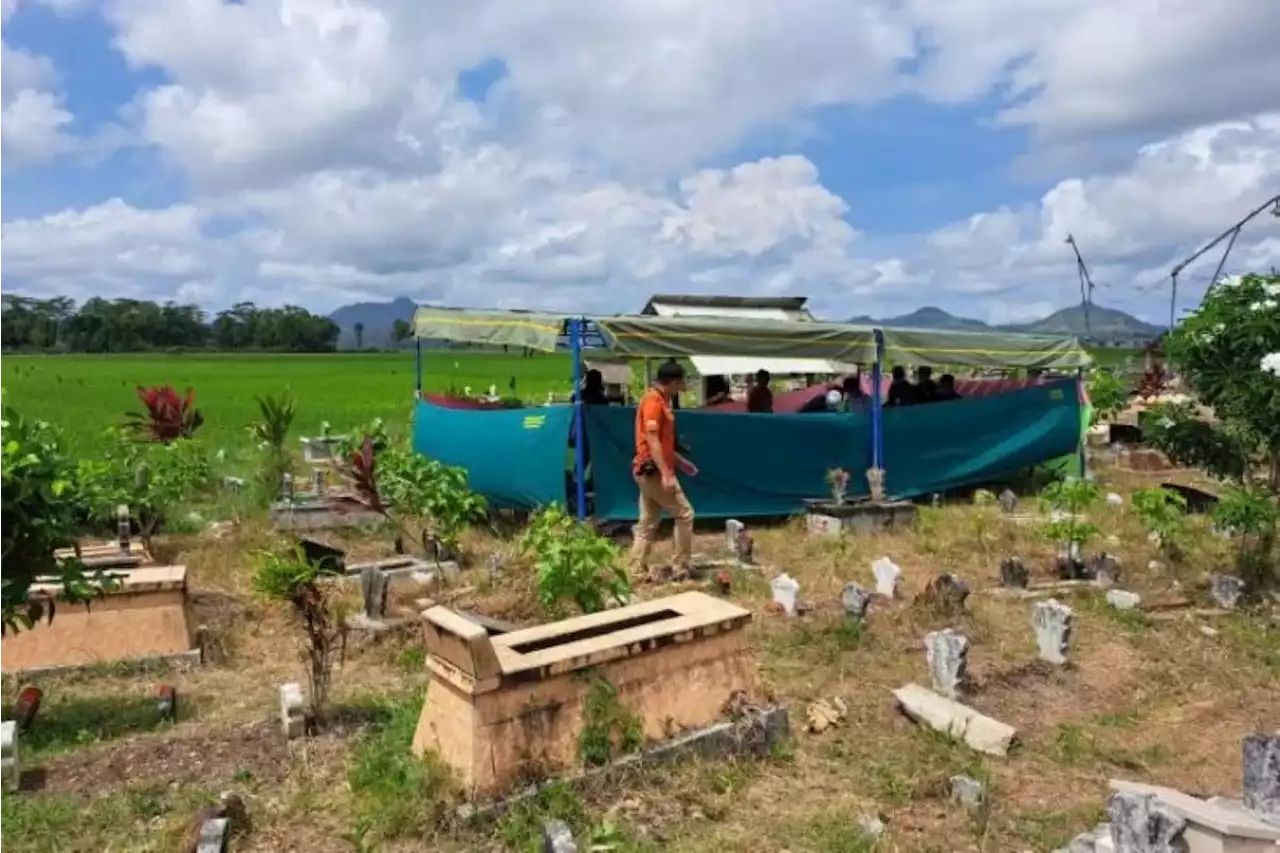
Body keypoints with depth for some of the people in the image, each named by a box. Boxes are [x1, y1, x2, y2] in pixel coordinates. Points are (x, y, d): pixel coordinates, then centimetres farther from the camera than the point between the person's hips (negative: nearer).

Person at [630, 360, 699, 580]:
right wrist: (666, 474, -27)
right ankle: (680, 568, 5)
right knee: (684, 514, -2)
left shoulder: (659, 400, 15)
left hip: (649, 471, 10)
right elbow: (651, 440, -22)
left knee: (648, 523, 11)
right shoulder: (653, 401, -15)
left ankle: (638, 570, 14)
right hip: (655, 470, -10)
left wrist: (678, 459, 26)